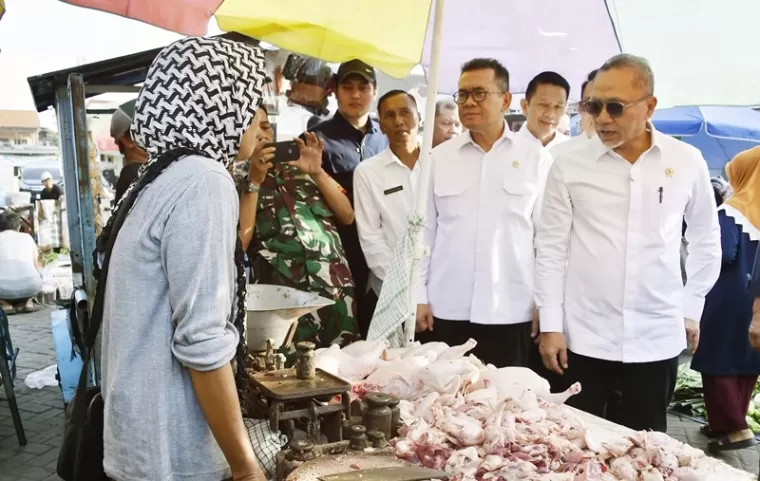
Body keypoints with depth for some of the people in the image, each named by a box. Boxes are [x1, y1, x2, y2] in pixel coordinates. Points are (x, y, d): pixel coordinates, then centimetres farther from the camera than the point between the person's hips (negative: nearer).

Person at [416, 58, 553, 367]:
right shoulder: (439, 158, 4)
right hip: (448, 311, 2)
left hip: (512, 313, -1)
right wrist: (419, 297, 4)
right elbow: (423, 232, 6)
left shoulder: (536, 158, 0)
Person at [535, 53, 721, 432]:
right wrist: (551, 326, -3)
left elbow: (706, 239, 12)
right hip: (584, 338, -1)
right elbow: (551, 248, -2)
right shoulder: (569, 165, -5)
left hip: (657, 338, 1)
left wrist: (692, 307, 10)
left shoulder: (687, 163, 0)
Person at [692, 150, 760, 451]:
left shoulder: (730, 211, -13)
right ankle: (730, 422, 23)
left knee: (718, 364, 2)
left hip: (727, 301, -7)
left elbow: (724, 254, -22)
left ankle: (734, 428, 0)